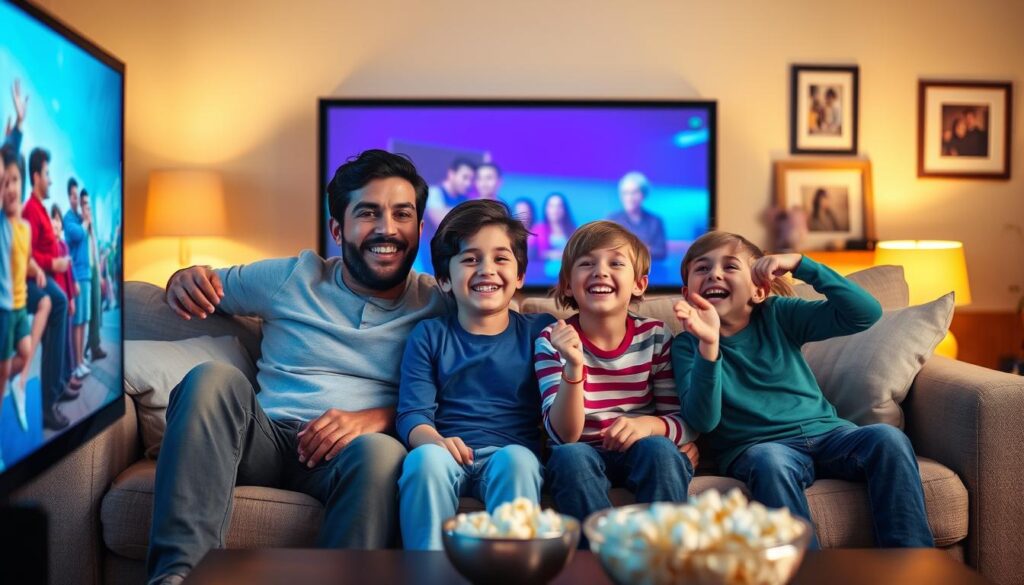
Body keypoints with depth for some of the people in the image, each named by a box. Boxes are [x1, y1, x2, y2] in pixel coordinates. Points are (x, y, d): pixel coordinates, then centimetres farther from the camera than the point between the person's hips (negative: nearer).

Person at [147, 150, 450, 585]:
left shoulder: (435, 305, 8)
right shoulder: (291, 278, 13)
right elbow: (209, 285, 24)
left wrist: (376, 417, -16)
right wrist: (187, 280, -2)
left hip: (348, 451, -2)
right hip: (265, 438, 2)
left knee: (382, 452, -37)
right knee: (213, 377, -28)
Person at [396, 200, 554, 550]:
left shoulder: (541, 331, 13)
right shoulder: (429, 335, 13)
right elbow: (412, 413, 2)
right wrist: (433, 440, -19)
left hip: (514, 453, 0)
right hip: (449, 455, 1)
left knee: (515, 458, -34)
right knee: (426, 457, -32)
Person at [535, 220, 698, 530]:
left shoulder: (655, 336, -1)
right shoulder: (552, 340, -5)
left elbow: (688, 422, 0)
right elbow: (563, 435, -14)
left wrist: (650, 424, -23)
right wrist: (573, 368, -30)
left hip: (644, 456, 1)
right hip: (583, 458, -1)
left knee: (658, 448, -30)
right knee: (570, 456, -32)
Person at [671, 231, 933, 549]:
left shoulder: (778, 315, 7)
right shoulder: (688, 344, 1)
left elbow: (866, 313, -3)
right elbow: (703, 421, -14)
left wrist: (800, 264, -10)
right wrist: (708, 345, -27)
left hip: (824, 432, 3)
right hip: (754, 447, -3)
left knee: (888, 438, -24)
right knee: (770, 462, -36)